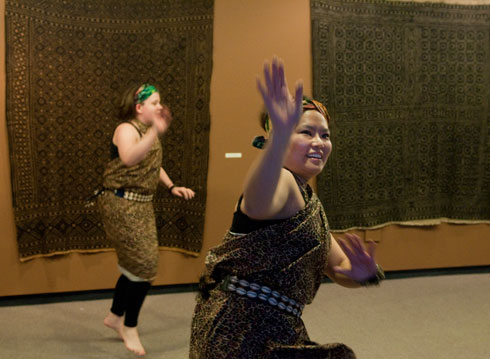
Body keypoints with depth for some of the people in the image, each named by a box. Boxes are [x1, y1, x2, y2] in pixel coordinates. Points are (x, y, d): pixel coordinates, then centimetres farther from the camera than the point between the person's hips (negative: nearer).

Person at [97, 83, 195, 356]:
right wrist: (156, 132, -49)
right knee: (144, 265, -6)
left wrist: (172, 186, 9)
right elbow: (129, 159, -39)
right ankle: (130, 327, 12)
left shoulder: (148, 132, 11)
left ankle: (116, 316, 35)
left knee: (136, 264, 16)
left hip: (141, 205, 9)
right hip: (122, 204, -9)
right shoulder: (127, 129, -17)